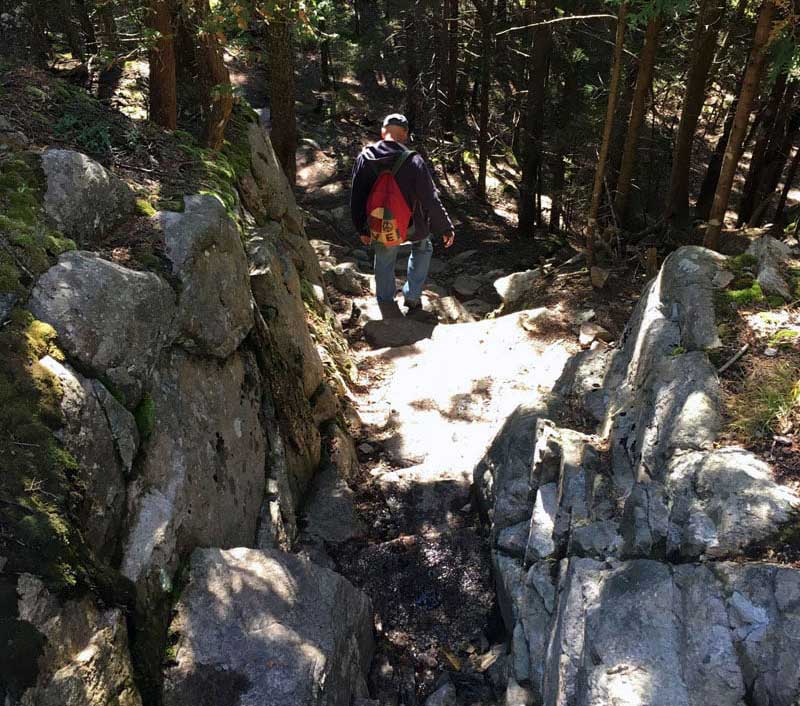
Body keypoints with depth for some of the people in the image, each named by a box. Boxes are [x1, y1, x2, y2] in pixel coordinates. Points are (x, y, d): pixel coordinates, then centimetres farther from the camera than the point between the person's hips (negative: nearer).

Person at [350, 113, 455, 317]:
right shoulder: (413, 161, -18)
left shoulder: (364, 158, -8)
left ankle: (386, 304, 33)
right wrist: (446, 228, -3)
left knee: (384, 261, 25)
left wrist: (362, 230, 11)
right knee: (422, 248, 28)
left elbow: (356, 199, 0)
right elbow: (431, 199, -14)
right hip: (410, 226, -2)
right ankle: (412, 296, 22)